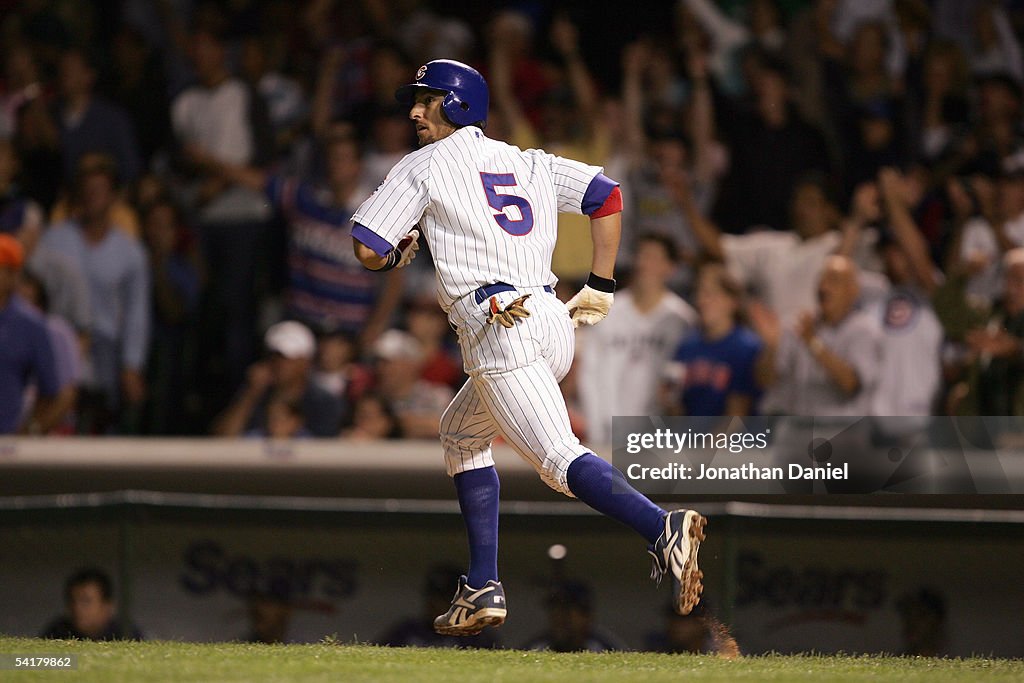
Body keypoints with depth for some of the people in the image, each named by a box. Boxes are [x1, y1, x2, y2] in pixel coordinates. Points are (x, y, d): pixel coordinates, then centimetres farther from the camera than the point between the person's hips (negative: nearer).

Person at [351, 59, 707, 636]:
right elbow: (607, 194, 17)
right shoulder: (526, 162, 24)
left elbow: (367, 251, 3)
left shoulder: (424, 166, 7)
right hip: (556, 324, 8)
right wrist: (601, 287, 17)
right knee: (461, 434, 26)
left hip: (499, 328, -8)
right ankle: (483, 589, 19)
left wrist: (398, 255, 26)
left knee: (560, 458, -19)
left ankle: (662, 528, -43)